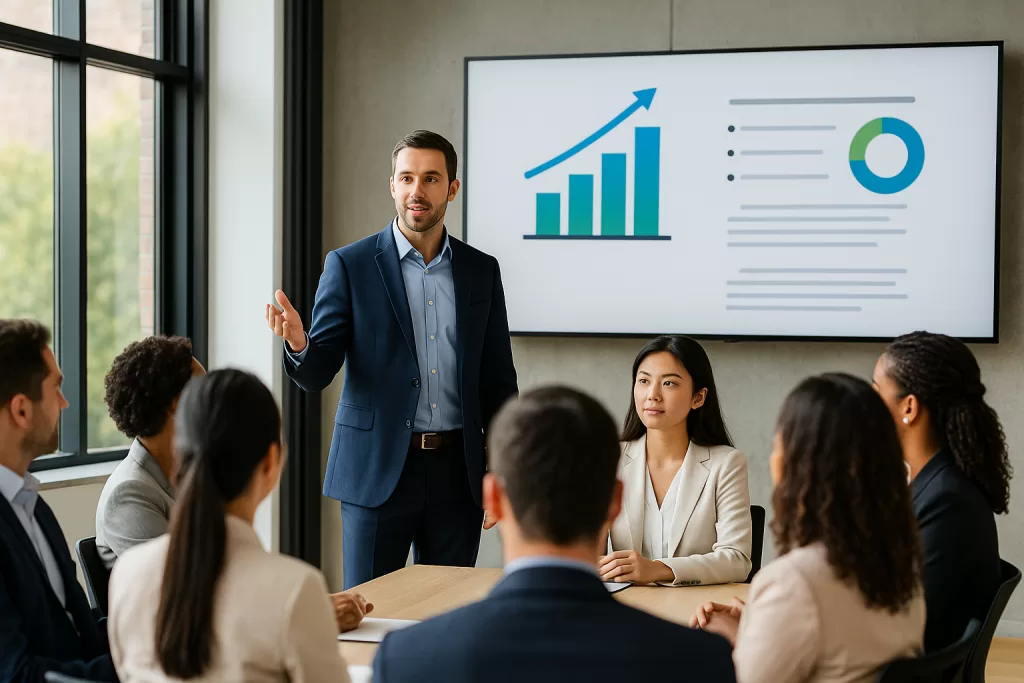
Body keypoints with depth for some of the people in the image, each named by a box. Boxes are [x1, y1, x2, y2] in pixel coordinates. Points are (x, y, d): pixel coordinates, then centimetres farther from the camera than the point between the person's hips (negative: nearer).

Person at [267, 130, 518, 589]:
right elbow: (317, 374, -4)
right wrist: (299, 344, -27)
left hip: (457, 471, 3)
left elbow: (498, 379, 11)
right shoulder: (349, 266, 0)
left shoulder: (481, 271, 8)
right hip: (377, 470, -2)